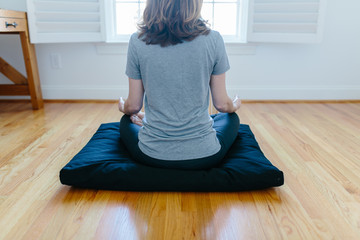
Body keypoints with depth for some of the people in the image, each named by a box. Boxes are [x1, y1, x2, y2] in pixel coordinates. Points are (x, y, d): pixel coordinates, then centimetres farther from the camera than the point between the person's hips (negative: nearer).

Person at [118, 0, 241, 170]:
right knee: (231, 117, 32)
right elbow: (221, 104, -3)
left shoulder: (137, 41, -10)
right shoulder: (213, 39, -10)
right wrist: (235, 105, 21)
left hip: (152, 155, 1)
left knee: (127, 120, 33)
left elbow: (133, 106, -2)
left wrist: (123, 107, 23)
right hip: (204, 155, 0)